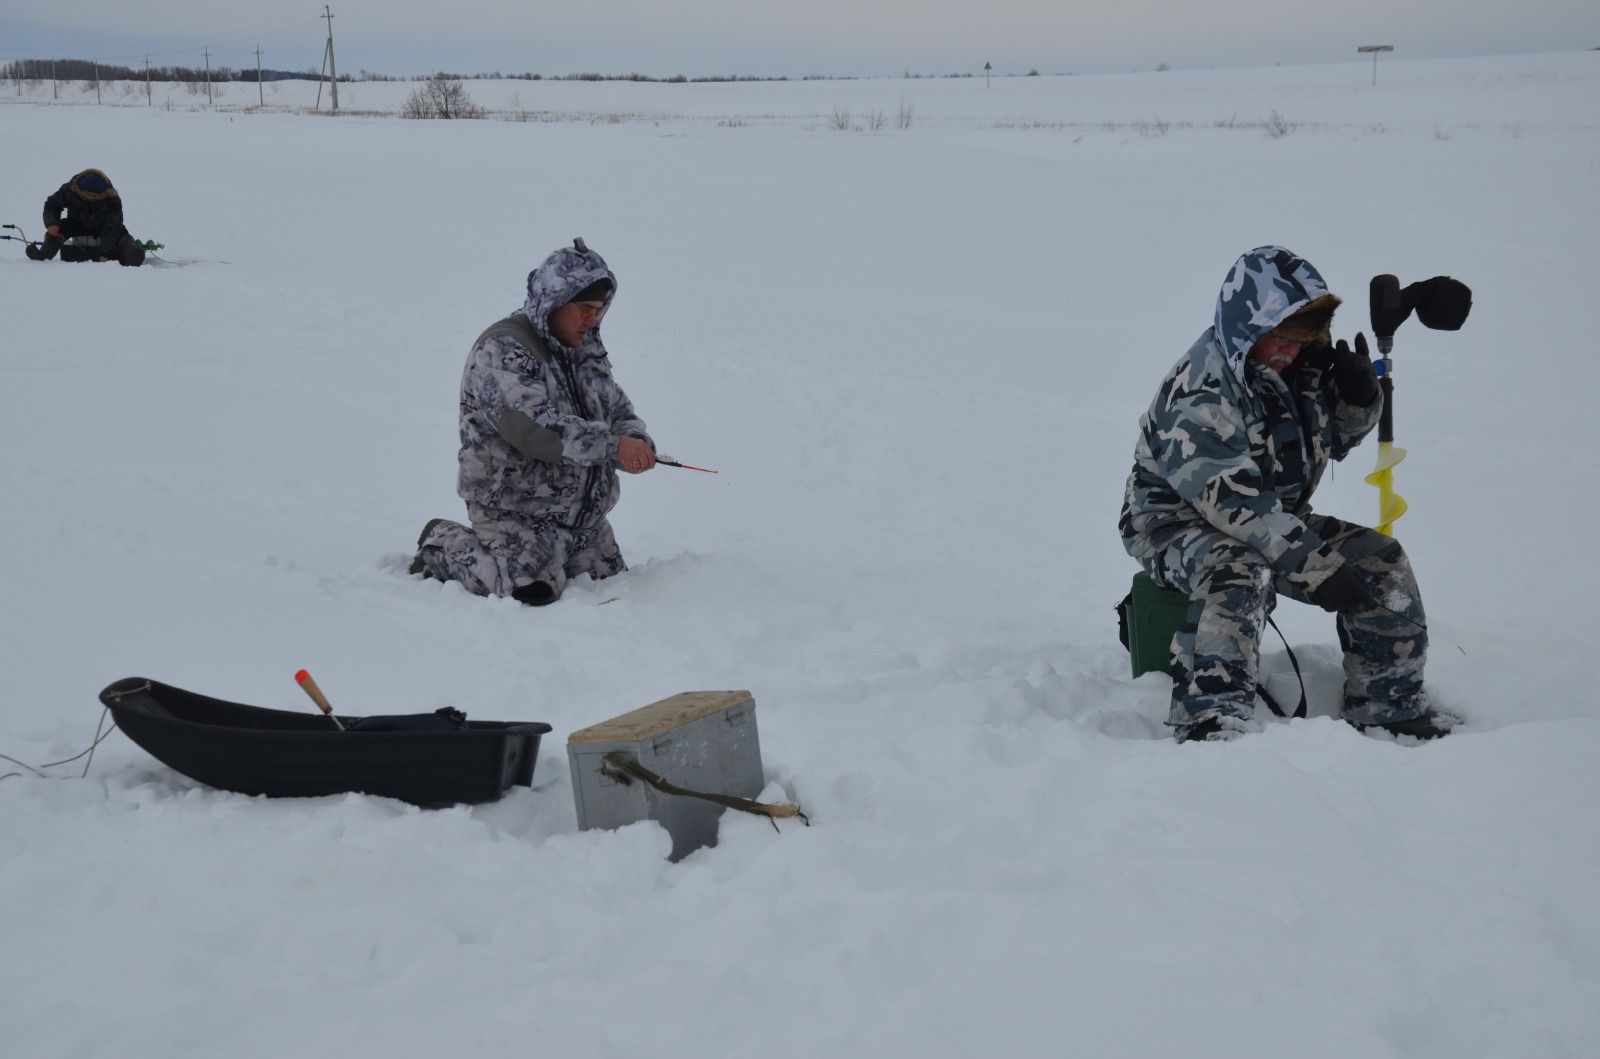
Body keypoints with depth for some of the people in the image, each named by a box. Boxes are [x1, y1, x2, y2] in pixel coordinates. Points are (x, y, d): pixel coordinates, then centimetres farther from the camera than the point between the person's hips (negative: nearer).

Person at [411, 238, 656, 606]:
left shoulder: (587, 348, 10)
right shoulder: (502, 350, -18)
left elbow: (619, 411, 12)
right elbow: (534, 428, -30)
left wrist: (636, 442, -13)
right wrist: (612, 445, -35)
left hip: (584, 511, 8)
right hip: (515, 505, -8)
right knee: (533, 591, -20)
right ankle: (445, 547, 7)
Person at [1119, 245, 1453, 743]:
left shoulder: (1301, 365, 0)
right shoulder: (1200, 392, -26)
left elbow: (1337, 437, 17)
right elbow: (1230, 497, -34)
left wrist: (1359, 398, -7)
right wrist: (1312, 565, -37)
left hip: (1274, 520, 8)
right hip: (1176, 522, -8)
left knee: (1378, 558, -1)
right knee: (1240, 571, -39)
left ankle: (1391, 707, 12)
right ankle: (1209, 723, -42)